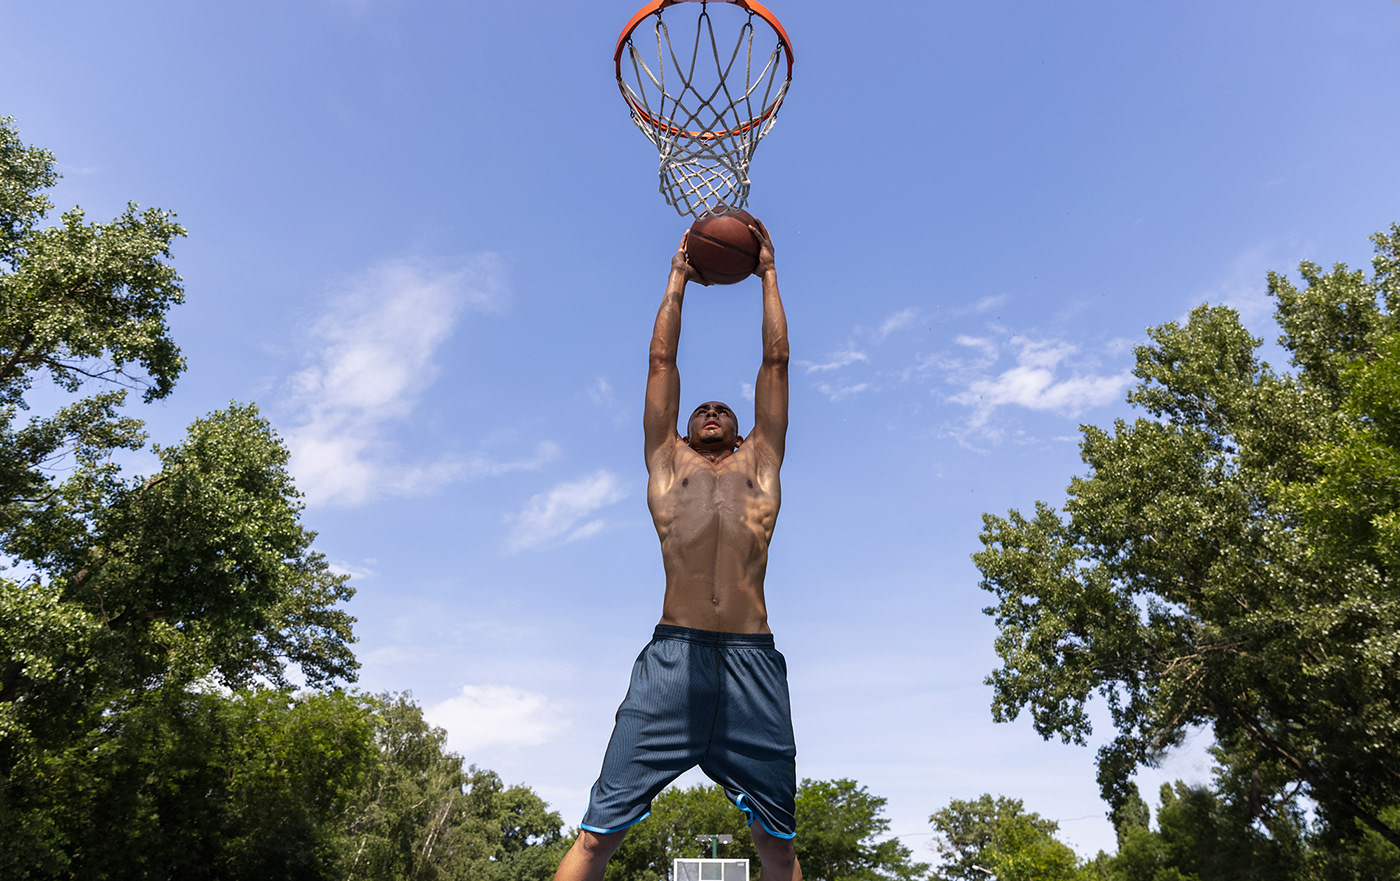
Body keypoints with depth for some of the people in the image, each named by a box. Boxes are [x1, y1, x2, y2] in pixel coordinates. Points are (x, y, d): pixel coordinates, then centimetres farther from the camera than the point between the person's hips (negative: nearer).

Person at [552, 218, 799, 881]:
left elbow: (776, 360, 24)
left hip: (753, 659, 1)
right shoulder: (668, 463, 20)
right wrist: (679, 277, 31)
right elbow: (662, 359, 23)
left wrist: (766, 271, 32)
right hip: (674, 655, -1)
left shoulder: (760, 465, 22)